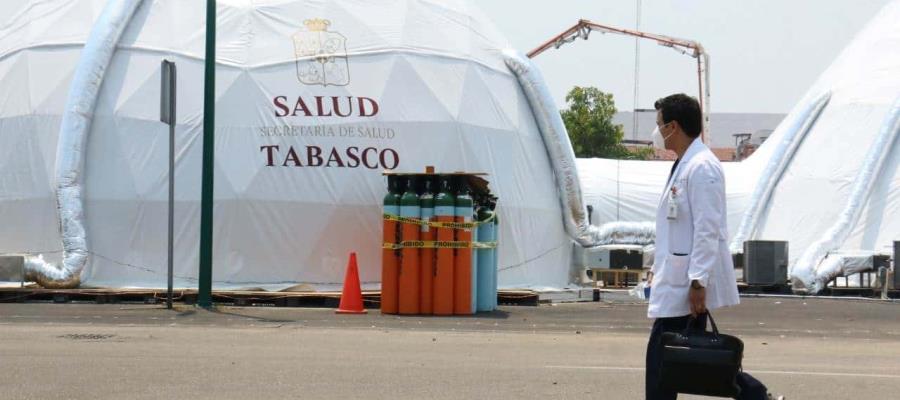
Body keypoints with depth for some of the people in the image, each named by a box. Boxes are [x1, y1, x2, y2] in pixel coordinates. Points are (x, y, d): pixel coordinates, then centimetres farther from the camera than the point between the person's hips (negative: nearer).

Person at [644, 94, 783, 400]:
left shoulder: (701, 167, -15)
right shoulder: (684, 165, 16)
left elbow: (707, 230, -20)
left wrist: (698, 282, -23)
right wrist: (658, 268, 23)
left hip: (687, 285, -10)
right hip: (676, 280, 10)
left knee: (661, 358, -7)